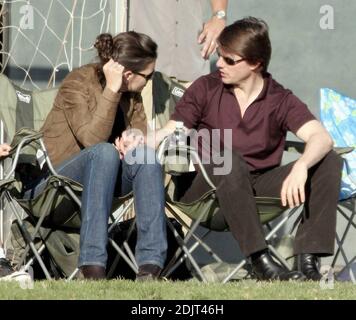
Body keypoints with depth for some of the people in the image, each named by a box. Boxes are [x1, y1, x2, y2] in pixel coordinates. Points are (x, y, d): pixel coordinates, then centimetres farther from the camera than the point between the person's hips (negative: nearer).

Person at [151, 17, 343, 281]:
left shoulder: (281, 101, 1)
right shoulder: (206, 89, 4)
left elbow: (321, 138, -15)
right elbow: (170, 132, -2)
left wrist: (301, 167, -37)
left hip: (257, 190, 2)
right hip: (212, 187, -2)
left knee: (330, 162, -18)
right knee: (228, 159, -37)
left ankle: (308, 262, -27)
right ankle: (261, 262, -40)